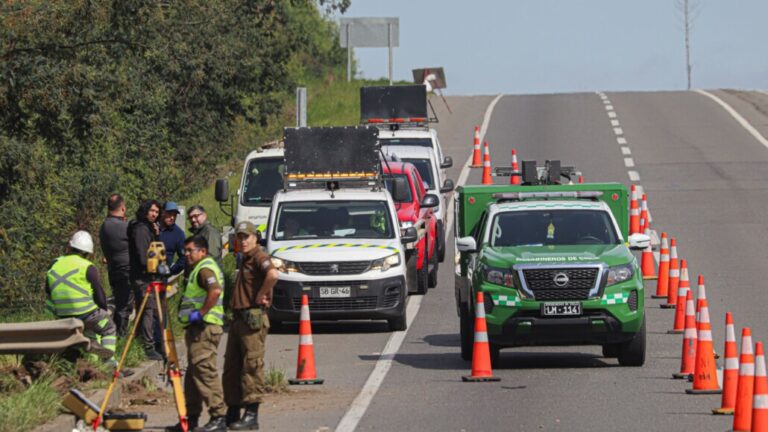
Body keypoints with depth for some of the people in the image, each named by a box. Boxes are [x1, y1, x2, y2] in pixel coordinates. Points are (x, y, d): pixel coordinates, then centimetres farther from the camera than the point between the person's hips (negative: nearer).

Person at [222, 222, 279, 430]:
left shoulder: (259, 257, -10)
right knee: (231, 367, 12)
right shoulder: (245, 260, 20)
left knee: (251, 366, -9)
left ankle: (251, 416, -9)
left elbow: (273, 274, -31)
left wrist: (261, 295, -21)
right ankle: (232, 413, 18)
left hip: (253, 319, -10)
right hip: (239, 319, 10)